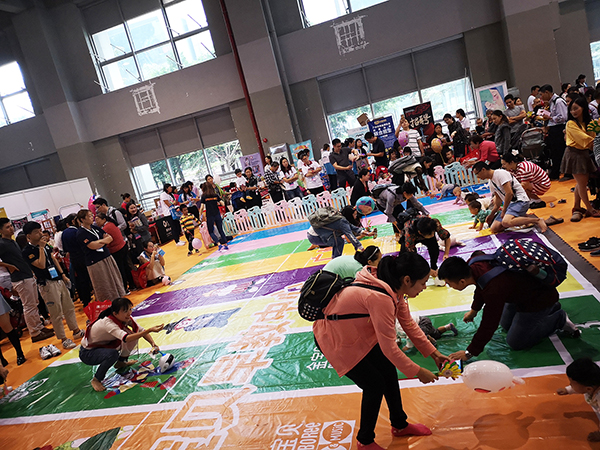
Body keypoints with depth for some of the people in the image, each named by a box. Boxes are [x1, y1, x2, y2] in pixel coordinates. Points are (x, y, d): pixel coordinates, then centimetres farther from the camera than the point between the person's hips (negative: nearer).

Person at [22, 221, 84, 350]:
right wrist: (41, 248, -19)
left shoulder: (45, 244, 10)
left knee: (69, 307, 14)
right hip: (47, 284, -8)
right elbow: (41, 265, -24)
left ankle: (76, 331, 27)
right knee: (57, 313, -1)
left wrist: (63, 274, 13)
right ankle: (64, 339, 9)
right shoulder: (27, 251, -14)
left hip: (58, 280, 8)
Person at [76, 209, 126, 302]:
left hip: (107, 258, 7)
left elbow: (110, 238, 8)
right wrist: (104, 240, -5)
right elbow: (93, 246, -20)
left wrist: (99, 242, -10)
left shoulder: (94, 227, 10)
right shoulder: (81, 233, -12)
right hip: (95, 262, -7)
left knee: (115, 279, 12)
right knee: (104, 286, 1)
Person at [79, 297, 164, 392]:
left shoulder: (126, 318, -15)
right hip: (87, 353, -7)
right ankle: (96, 380, -10)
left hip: (104, 345, 7)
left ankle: (121, 362, 15)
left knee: (133, 336, -10)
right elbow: (126, 338, -50)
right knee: (112, 354, -36)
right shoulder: (107, 323, -37)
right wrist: (150, 330, -59)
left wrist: (153, 343, -28)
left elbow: (141, 331, -11)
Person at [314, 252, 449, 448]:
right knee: (375, 385, -1)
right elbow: (389, 348, -28)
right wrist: (417, 372, -15)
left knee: (389, 373, 13)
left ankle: (400, 425, 36)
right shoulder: (380, 298, -37)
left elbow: (408, 324, 3)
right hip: (334, 339, -8)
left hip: (358, 332, 9)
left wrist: (433, 353, 2)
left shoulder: (394, 288, -9)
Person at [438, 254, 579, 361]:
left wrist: (470, 352, -22)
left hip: (540, 299, -9)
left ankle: (559, 319, 8)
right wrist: (474, 310, 22)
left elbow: (488, 325, -32)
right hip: (521, 291, 9)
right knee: (505, 324, 24)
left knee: (515, 342, -1)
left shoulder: (494, 290, -43)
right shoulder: (475, 263, -17)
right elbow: (481, 287, 8)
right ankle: (550, 309, 28)